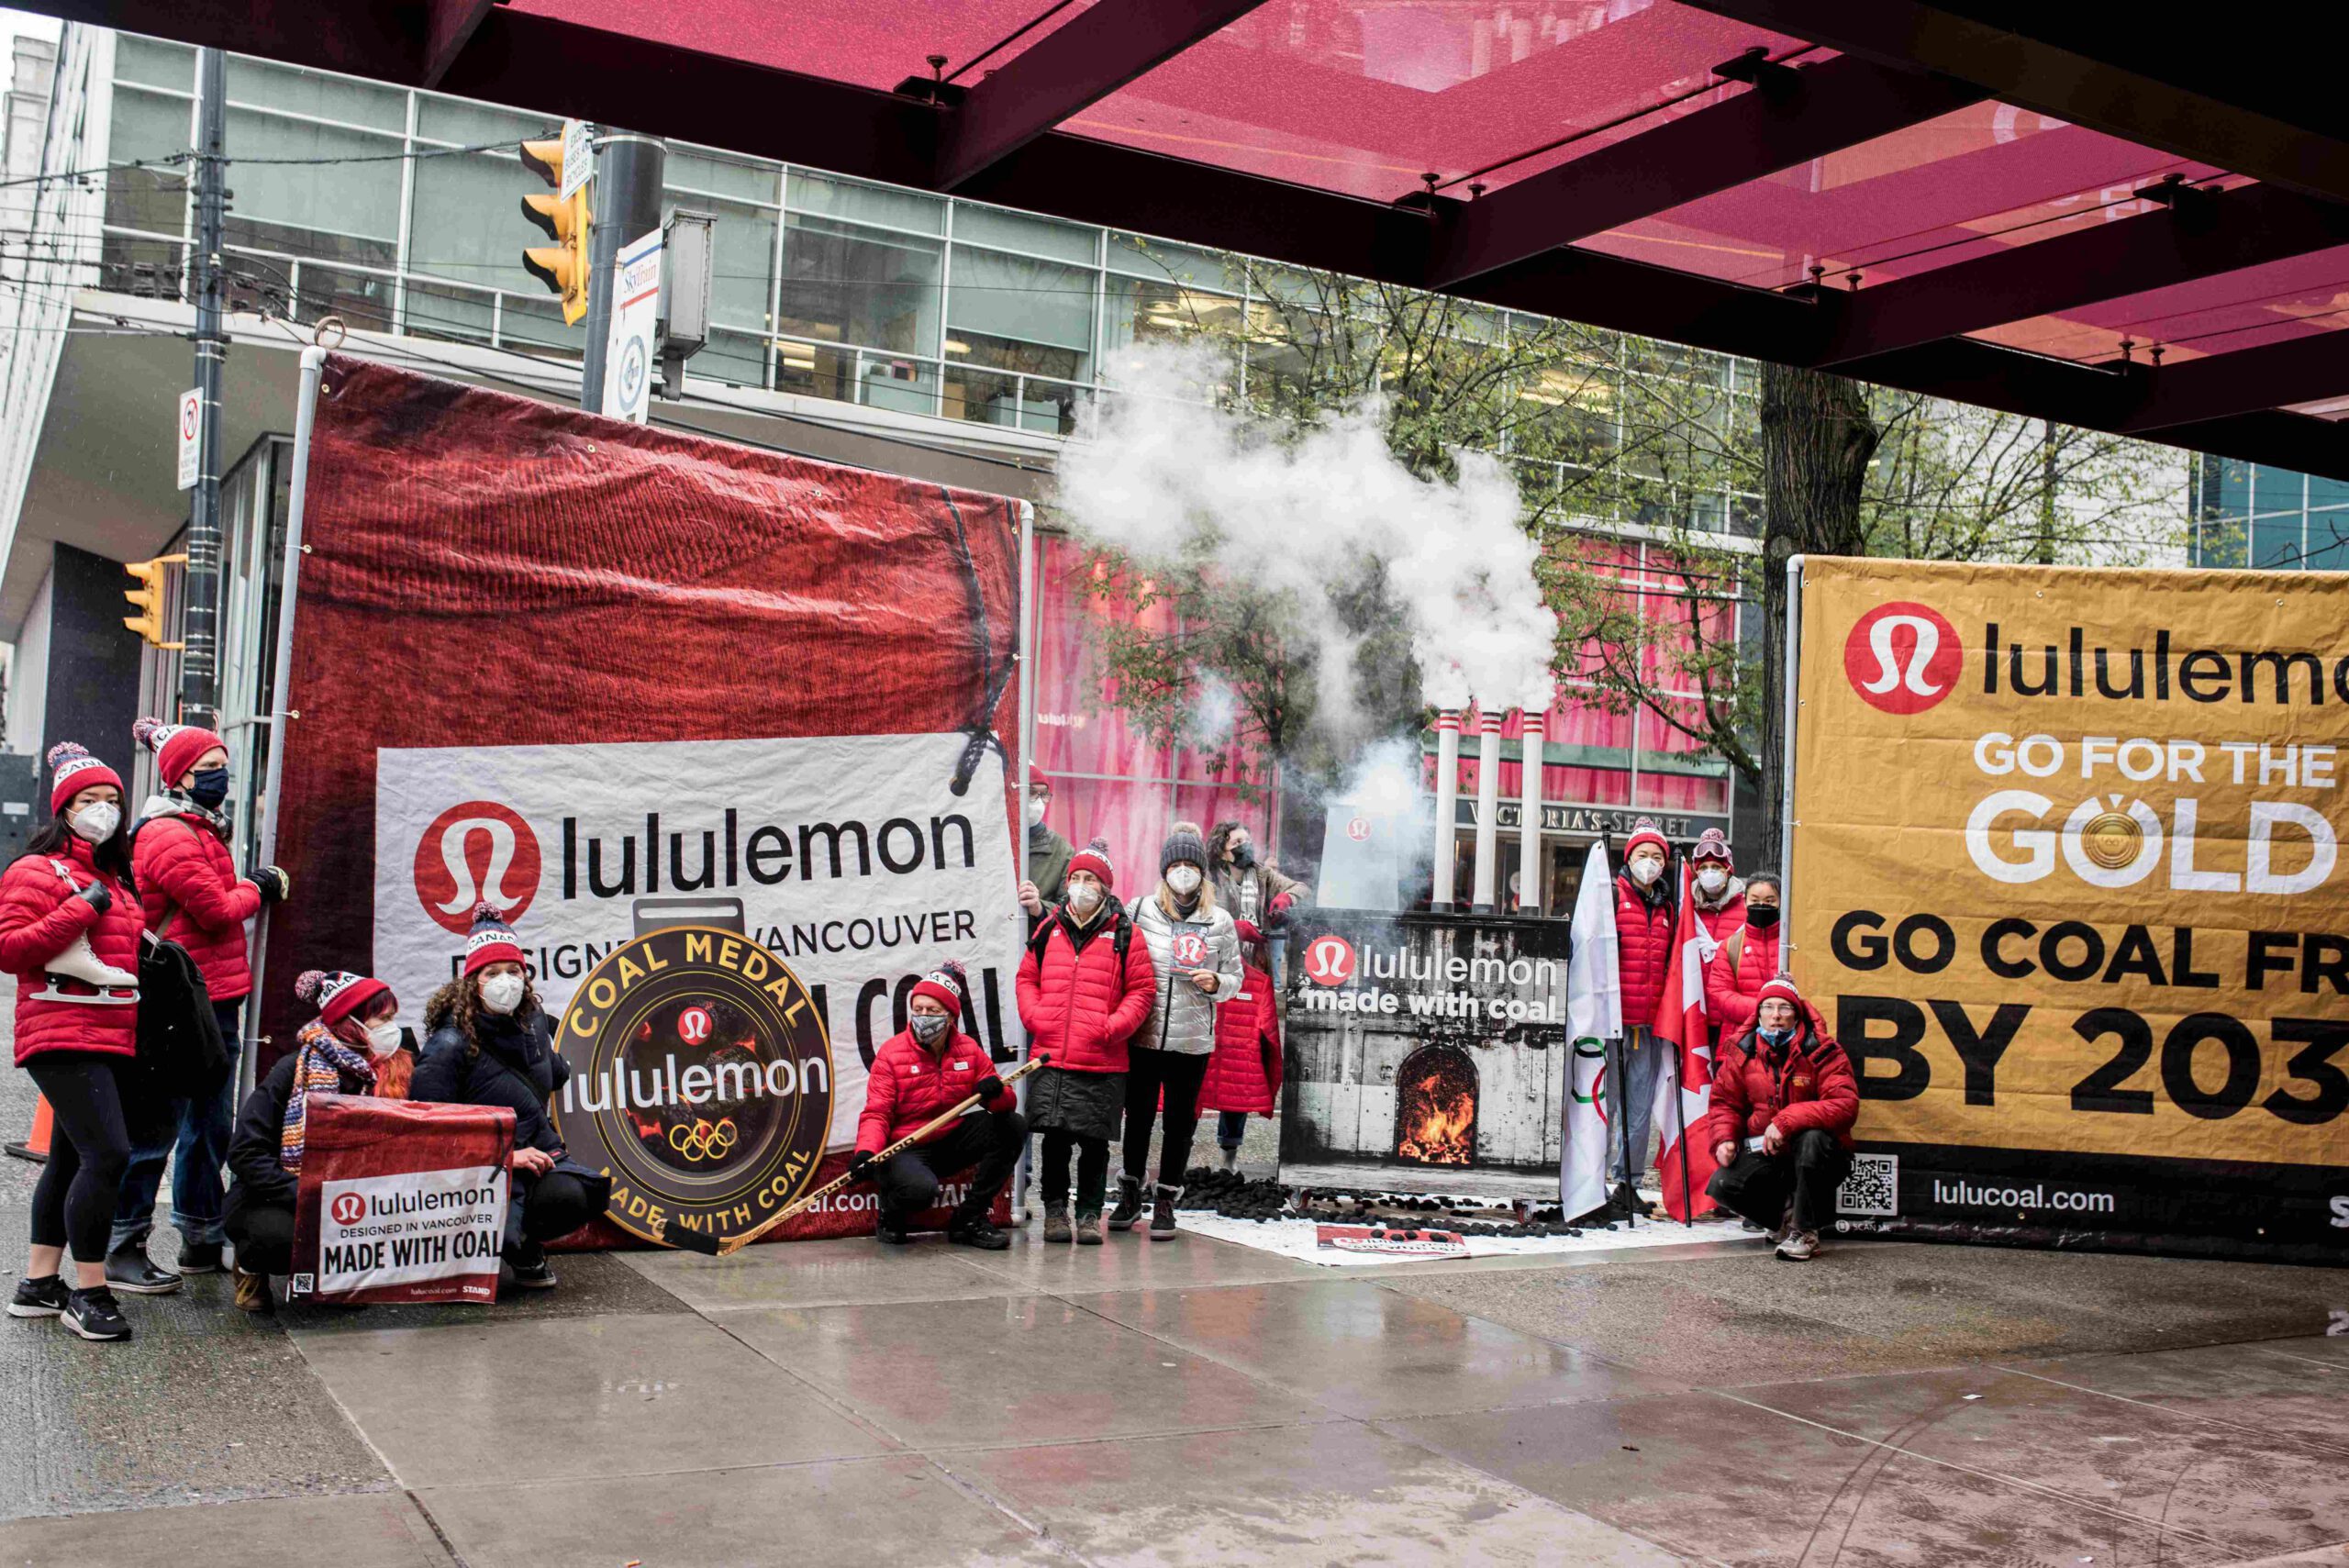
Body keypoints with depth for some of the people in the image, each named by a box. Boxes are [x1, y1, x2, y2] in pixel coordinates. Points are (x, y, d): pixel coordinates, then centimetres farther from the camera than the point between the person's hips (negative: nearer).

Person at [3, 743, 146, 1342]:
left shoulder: (112, 877, 20)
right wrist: (81, 909, -17)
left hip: (111, 1038, 9)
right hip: (64, 1037, -9)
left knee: (71, 1158, 13)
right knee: (107, 1153, -17)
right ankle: (88, 1293, -9)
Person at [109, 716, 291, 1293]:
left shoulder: (204, 829, 19)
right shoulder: (167, 834, -14)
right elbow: (215, 909, -18)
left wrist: (255, 885, 3)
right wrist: (255, 889, -1)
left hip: (216, 998, 10)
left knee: (209, 1124, 16)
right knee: (158, 1124, -4)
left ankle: (201, 1240, 25)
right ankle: (122, 1250, 4)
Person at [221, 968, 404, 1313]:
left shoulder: (379, 1074, 3)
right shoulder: (295, 1070, -14)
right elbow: (246, 1153, -18)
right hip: (267, 1202, -4)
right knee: (282, 1234, -38)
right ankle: (251, 1265, 1)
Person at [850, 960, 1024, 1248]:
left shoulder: (969, 1050, 1)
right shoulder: (892, 1053, -10)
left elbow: (1008, 1103, -1)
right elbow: (876, 1114, -14)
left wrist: (996, 1092, -27)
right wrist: (866, 1152, -34)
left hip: (950, 1143, 5)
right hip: (905, 1149, -5)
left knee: (1014, 1126, -13)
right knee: (921, 1189, -37)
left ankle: (968, 1220, -5)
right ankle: (892, 1214, 4)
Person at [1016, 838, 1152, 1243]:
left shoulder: (1124, 935, 2)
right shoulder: (1049, 930, 11)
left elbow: (1140, 991, 1)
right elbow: (1027, 978, 17)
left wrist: (1112, 1027, -12)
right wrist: (1034, 1017, 0)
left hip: (1102, 1061, -2)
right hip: (1050, 1057, 2)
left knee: (1095, 1141, 3)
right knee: (1055, 1137, 5)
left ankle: (1089, 1214, 14)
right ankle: (1055, 1209, 18)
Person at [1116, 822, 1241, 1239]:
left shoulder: (1220, 920, 3)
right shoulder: (1142, 910, 0)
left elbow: (1235, 977, 8)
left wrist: (1215, 982, -11)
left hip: (1192, 1039, 0)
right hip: (1143, 1035, 0)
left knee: (1180, 1120, 8)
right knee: (1138, 1115, 11)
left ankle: (1166, 1201, 21)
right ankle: (1130, 1195, 27)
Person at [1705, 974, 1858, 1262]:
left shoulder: (1821, 1052, -11)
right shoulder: (1741, 1054, 1)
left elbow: (1845, 1105, -22)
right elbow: (1724, 1103, 9)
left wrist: (1786, 1121, -30)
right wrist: (1724, 1139, -12)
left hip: (1817, 1161, -3)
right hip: (1763, 1155, 3)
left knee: (1812, 1138, -38)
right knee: (1721, 1185, -22)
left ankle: (1805, 1231, -17)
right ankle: (1783, 1216, 10)